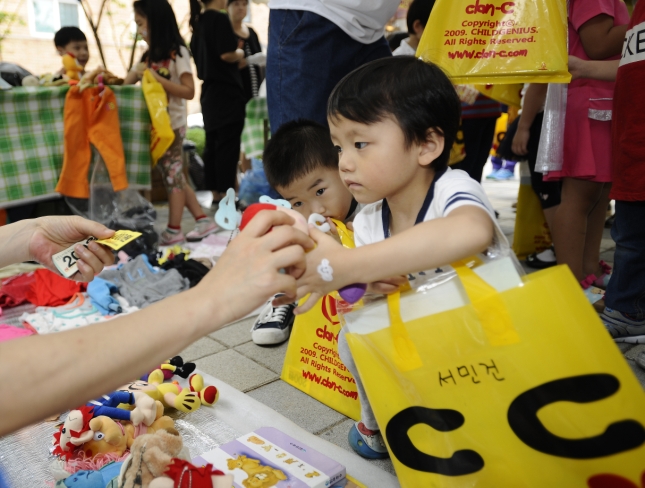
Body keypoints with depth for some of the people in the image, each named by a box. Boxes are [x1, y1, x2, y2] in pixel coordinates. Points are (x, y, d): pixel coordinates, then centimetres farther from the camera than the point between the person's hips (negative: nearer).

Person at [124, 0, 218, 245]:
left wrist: (157, 78, -19)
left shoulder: (177, 52, -8)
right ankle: (203, 220, 14)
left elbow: (189, 91, -14)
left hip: (171, 124, -8)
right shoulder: (151, 55, 15)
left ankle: (174, 231, 4)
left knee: (173, 174, -2)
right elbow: (128, 82, 14)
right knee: (172, 175, 8)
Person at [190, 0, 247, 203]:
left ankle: (215, 193, 14)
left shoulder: (199, 22, 15)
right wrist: (241, 53, 1)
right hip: (226, 91, -9)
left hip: (209, 91, 9)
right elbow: (227, 54, -18)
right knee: (228, 145, -7)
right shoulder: (220, 19, -10)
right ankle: (226, 193, -6)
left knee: (213, 144, 9)